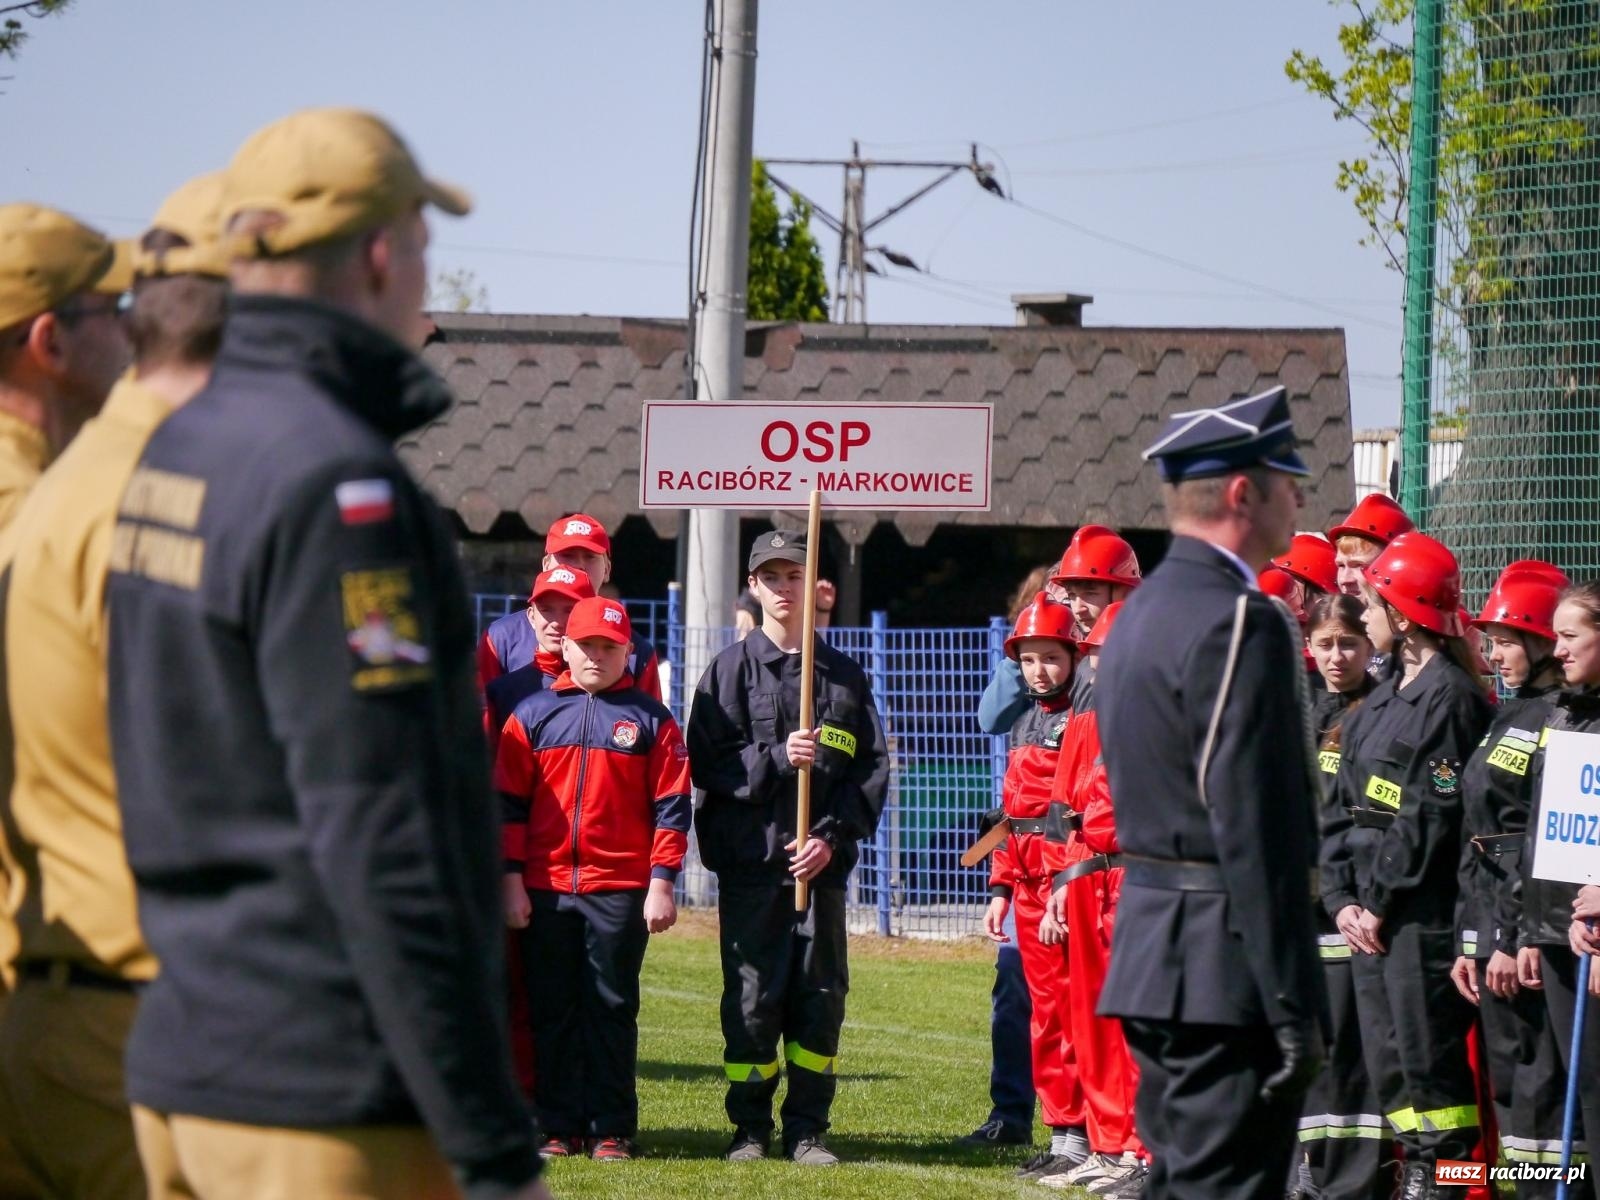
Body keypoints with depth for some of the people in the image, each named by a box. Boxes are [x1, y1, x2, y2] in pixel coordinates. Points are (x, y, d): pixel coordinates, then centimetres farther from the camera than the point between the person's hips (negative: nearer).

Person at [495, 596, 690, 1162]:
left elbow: (671, 806, 3)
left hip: (620, 893, -1)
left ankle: (612, 1130, 4)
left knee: (612, 1010, 1)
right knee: (553, 1012, 4)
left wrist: (661, 883, -5)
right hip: (544, 891, 2)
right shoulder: (533, 714, 9)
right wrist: (511, 880, 0)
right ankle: (559, 1129, 9)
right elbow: (509, 801, 7)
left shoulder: (651, 720, 6)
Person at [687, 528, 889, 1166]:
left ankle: (807, 1128, 9)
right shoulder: (731, 670, 6)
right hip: (749, 860, -2)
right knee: (751, 998, -2)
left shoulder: (845, 677, 12)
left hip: (821, 860, 2)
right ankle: (750, 1126, 7)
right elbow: (706, 764, -2)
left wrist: (832, 836, -6)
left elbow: (872, 770, 7)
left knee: (822, 997, 1)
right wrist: (778, 758, -16)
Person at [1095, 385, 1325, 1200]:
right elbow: (1256, 835, -20)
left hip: (1149, 945, 10)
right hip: (1222, 973, -10)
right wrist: (1293, 1009, -20)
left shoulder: (1141, 612, 15)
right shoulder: (1237, 622, -16)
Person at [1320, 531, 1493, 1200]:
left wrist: (1380, 901, -13)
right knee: (1386, 1058, 9)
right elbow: (1342, 809, 15)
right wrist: (1342, 897, 3)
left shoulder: (1451, 699, -10)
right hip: (1370, 913, 9)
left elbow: (1431, 818, -16)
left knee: (1426, 1053, -7)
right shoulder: (1380, 703, 17)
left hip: (1422, 914, -9)